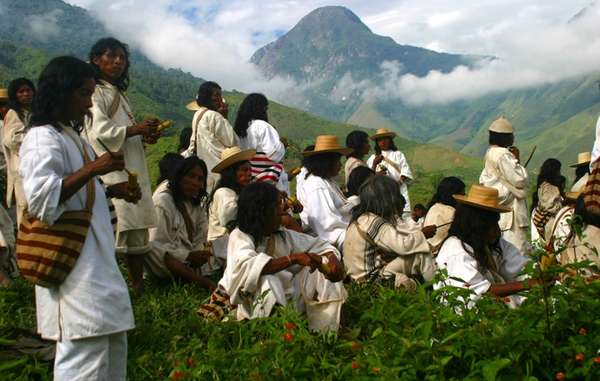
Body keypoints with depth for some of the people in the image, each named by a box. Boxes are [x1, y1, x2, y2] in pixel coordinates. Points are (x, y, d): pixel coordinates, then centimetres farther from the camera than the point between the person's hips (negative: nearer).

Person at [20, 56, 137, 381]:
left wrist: (111, 190, 14)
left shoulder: (71, 136, 17)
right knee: (85, 346, -9)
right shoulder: (42, 138, -13)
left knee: (113, 341, 17)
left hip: (95, 258, 10)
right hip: (73, 264, -10)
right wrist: (92, 169, -26)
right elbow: (41, 200, -24)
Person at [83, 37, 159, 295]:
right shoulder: (95, 92, -6)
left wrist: (144, 136, 8)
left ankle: (139, 287, 17)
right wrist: (136, 129, -13)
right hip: (110, 170, -9)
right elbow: (100, 132, -16)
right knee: (112, 233, -14)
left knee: (137, 229, 10)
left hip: (132, 170, 9)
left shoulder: (119, 94, 22)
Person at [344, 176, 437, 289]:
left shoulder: (362, 217, 6)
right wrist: (423, 234, -10)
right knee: (420, 254, -13)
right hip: (371, 279, -10)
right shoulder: (374, 222, -23)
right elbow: (404, 245, -27)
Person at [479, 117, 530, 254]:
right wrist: (516, 159, -6)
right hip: (510, 211, -10)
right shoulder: (503, 155, -17)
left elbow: (483, 179, 19)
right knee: (518, 250, -8)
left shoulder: (490, 153, 12)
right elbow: (521, 180, -16)